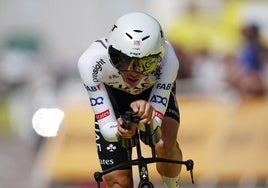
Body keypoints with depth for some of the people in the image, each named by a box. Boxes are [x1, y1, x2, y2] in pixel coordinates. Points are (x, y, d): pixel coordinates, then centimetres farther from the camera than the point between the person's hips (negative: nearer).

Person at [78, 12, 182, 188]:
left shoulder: (167, 60, -40)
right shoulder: (91, 61, -40)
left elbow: (154, 124, -36)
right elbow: (106, 128, -36)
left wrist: (147, 115, -60)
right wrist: (120, 130, -59)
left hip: (155, 91, 0)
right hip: (113, 93, 0)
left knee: (165, 145, -30)